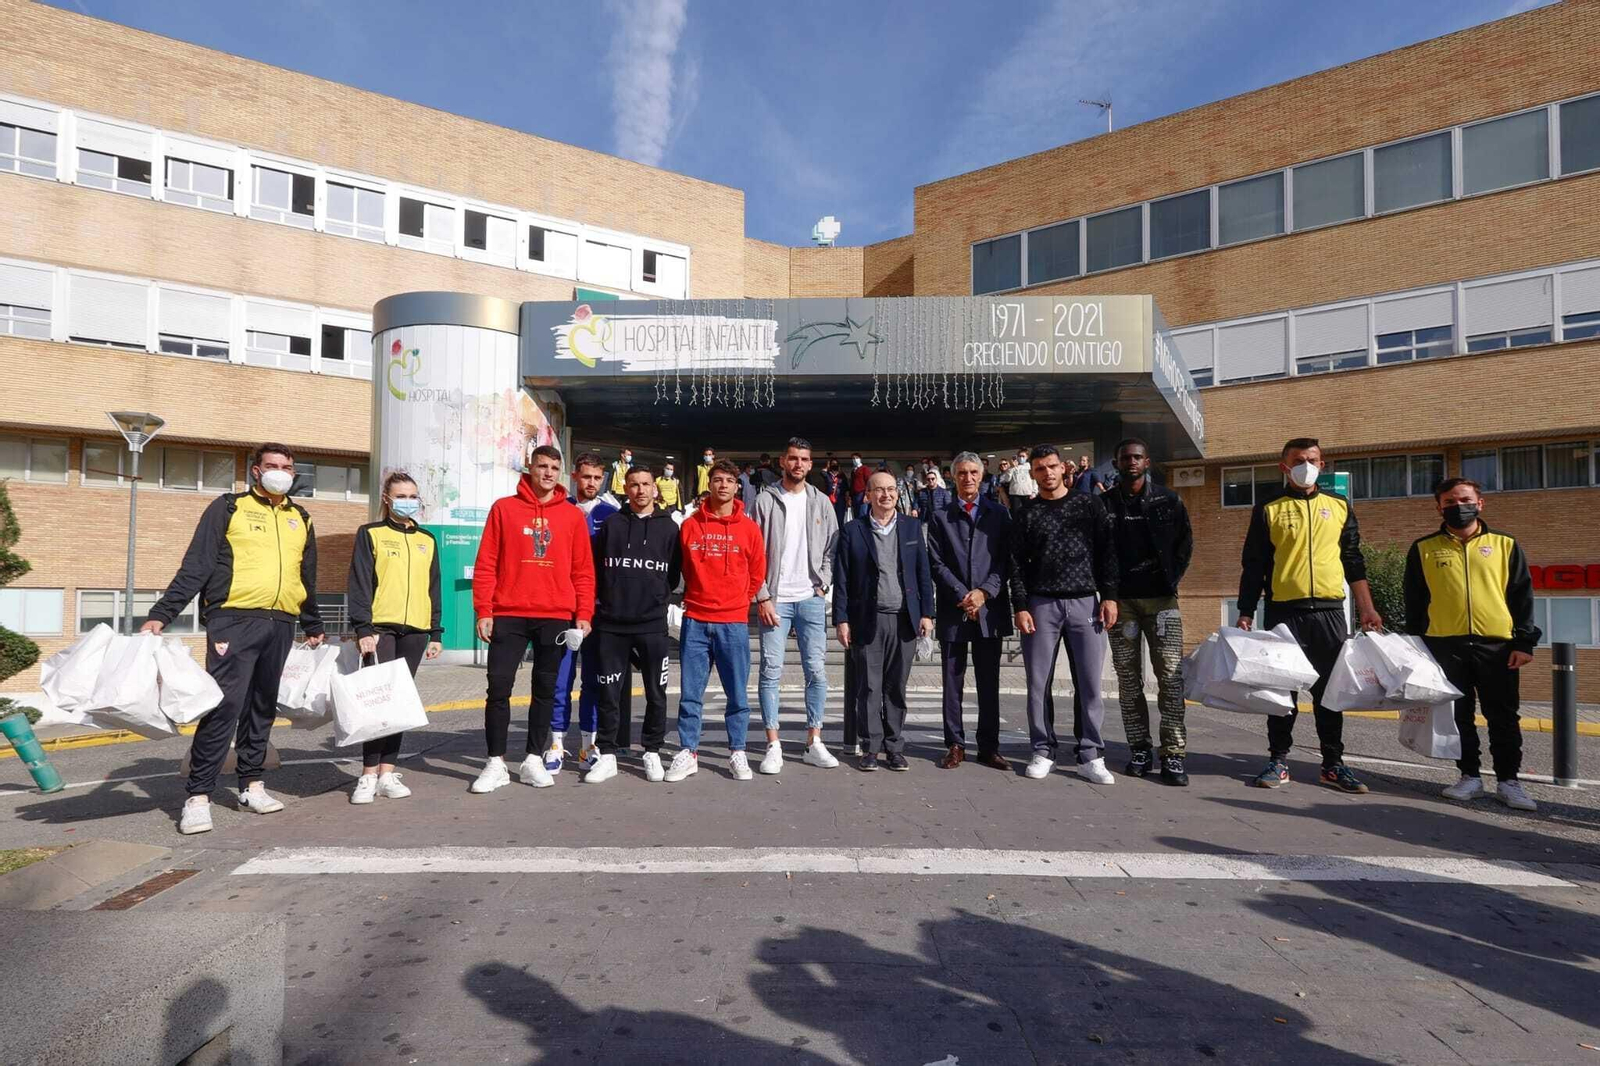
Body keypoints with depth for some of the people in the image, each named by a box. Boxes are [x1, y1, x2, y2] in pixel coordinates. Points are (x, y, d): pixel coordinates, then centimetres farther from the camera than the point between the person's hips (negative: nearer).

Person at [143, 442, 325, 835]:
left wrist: (314, 627, 26)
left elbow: (307, 579, 23)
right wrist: (161, 614, -10)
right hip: (234, 621, -5)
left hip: (281, 625, 5)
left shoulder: (300, 519, 17)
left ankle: (251, 785, 20)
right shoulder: (228, 508, 3)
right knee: (223, 705, -10)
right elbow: (195, 566, -3)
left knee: (262, 708, 11)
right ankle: (198, 796, -3)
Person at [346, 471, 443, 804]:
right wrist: (363, 627, -12)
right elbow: (359, 583, -3)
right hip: (380, 627, -4)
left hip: (414, 630, 4)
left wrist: (436, 633, 13)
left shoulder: (427, 540, 16)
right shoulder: (371, 534, 4)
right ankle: (369, 775, -3)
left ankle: (387, 773, 12)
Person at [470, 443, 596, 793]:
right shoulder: (504, 508, 4)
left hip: (557, 617, 1)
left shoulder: (573, 516, 6)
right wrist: (483, 611, -5)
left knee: (546, 689, 8)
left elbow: (583, 570, 6)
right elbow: (485, 564, 1)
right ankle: (496, 764, 12)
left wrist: (584, 614, -2)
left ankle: (534, 761, 20)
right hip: (509, 615, -1)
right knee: (499, 687, -1)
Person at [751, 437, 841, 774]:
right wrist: (762, 598, -8)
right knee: (771, 671, -1)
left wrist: (822, 585, -4)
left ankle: (814, 743, 14)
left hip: (811, 599, 2)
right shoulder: (766, 500, 1)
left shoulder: (822, 502, 9)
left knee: (816, 671, 4)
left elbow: (831, 549, 9)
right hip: (774, 599, -2)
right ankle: (773, 746, 7)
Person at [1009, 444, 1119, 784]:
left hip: (1085, 603, 0)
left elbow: (1107, 552, 6)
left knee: (1089, 682, -1)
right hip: (1041, 605, 0)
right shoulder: (1026, 515, 8)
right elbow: (1017, 565, 4)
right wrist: (1020, 607, -4)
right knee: (1039, 683, 2)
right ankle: (1044, 752, 13)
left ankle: (1090, 755, 8)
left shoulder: (1089, 505, 8)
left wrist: (1109, 596, -3)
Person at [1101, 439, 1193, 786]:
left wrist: (1170, 580, 3)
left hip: (1161, 598, -1)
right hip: (1121, 600, 1)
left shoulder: (1168, 500, 6)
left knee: (1170, 676, -7)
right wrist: (1108, 591, 2)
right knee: (1128, 679, 4)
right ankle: (1139, 750, 13)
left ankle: (1173, 755, -4)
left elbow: (1185, 543, 11)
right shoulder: (1105, 504, 6)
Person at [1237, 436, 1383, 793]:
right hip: (1284, 611, -2)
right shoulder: (1268, 509, 4)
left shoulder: (1339, 506, 12)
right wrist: (1246, 612, -3)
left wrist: (1367, 608, 7)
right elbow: (1253, 564, 2)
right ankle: (1278, 760, 11)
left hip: (1329, 611, 2)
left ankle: (1333, 763, 15)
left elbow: (1354, 561, 14)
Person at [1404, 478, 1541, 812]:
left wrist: (1525, 642, -1)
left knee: (1504, 717, 5)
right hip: (1445, 646, 0)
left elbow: (1522, 596, 6)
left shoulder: (1505, 545, 7)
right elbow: (1414, 603, 8)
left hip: (1497, 645, 0)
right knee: (1459, 716, 7)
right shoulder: (1423, 549, 7)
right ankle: (1469, 777, 18)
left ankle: (1508, 781, 15)